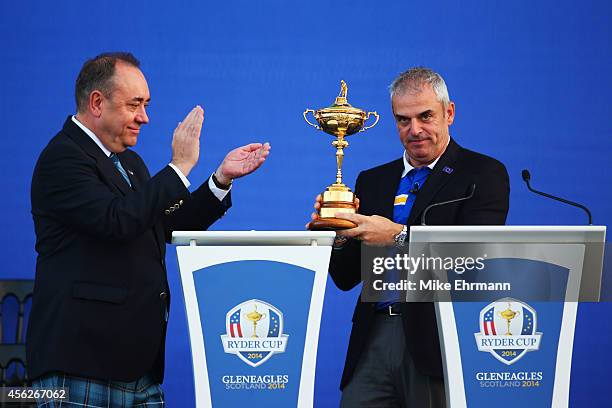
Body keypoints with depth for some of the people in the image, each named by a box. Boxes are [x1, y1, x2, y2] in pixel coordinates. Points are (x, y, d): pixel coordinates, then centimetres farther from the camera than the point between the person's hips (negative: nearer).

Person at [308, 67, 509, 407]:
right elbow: (346, 279, 14)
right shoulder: (372, 181, 17)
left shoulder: (484, 174, 2)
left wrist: (398, 236, -21)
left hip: (440, 341, -4)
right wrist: (337, 236, -7)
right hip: (374, 341, 4)